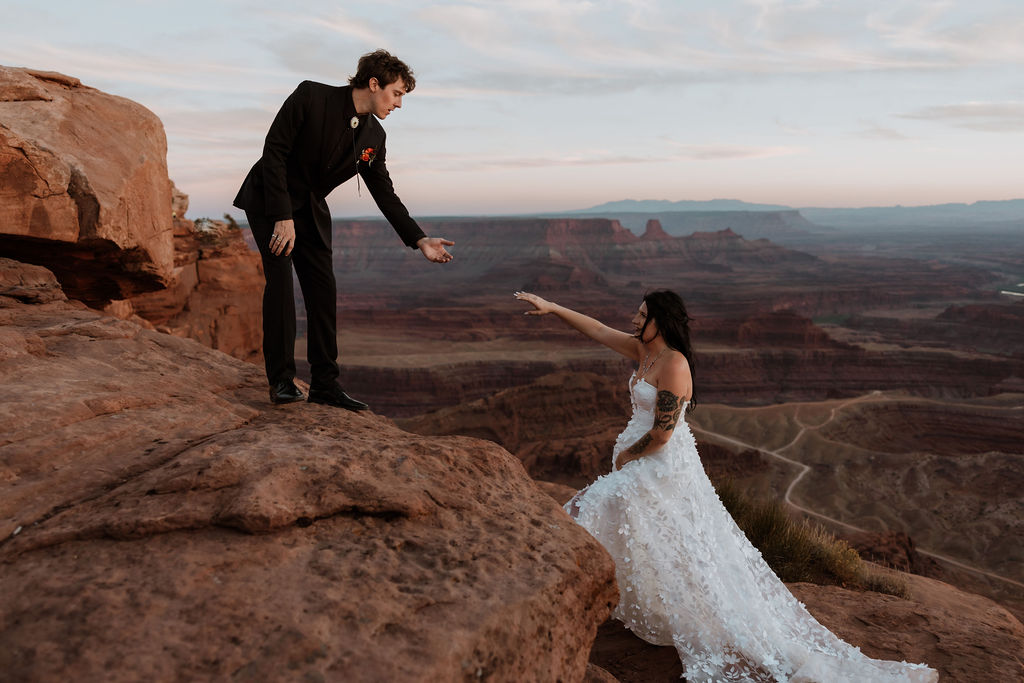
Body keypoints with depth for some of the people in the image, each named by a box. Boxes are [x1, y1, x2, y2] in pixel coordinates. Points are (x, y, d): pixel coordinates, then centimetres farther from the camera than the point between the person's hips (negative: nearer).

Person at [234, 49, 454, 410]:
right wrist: (283, 217, -25)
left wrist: (420, 240, -5)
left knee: (323, 289, -2)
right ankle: (281, 380, -8)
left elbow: (385, 194, 3)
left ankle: (325, 384, 4)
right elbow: (274, 152, -20)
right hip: (268, 201, -5)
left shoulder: (374, 137, -3)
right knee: (280, 278, -17)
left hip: (310, 209, 6)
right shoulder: (310, 97, -20)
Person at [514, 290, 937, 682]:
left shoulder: (673, 364, -24)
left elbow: (661, 432, -24)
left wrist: (626, 455, -9)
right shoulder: (643, 350, 3)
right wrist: (551, 308, 10)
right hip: (642, 465, 10)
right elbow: (598, 330, 11)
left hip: (662, 468, -10)